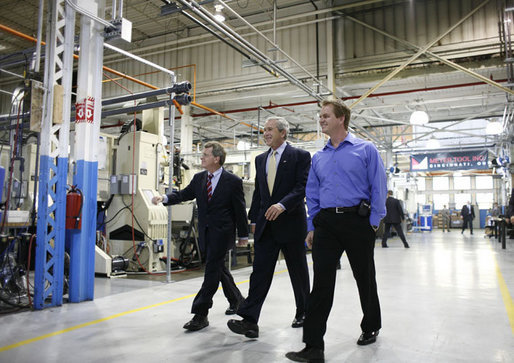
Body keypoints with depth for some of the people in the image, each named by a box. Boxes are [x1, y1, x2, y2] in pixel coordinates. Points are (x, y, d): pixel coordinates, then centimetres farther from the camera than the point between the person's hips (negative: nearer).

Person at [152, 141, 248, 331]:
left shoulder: (233, 181, -9)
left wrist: (243, 235, -2)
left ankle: (200, 314, -1)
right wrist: (164, 198, -15)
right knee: (218, 268, 17)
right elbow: (184, 194, 4)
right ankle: (236, 300, 37)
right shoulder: (199, 178, 7)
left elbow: (240, 209, -6)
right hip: (205, 232, 6)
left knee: (212, 270, -7)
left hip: (222, 232, -6)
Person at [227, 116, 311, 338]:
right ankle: (250, 320, -3)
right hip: (266, 225, 4)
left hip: (291, 222, -4)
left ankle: (303, 313, 30)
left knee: (298, 271, 11)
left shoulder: (300, 156, -3)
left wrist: (282, 205, -26)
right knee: (260, 270, -2)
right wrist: (254, 219, 13)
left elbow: (303, 186, -13)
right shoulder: (260, 159, 14)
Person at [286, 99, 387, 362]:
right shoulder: (318, 158, 13)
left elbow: (379, 188, -2)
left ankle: (371, 328, 38)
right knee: (321, 282, -4)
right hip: (326, 223, 3)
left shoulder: (366, 150, 1)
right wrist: (312, 227, 9)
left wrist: (373, 222, -8)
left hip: (357, 221, -2)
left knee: (365, 278, 13)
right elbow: (312, 195, 15)